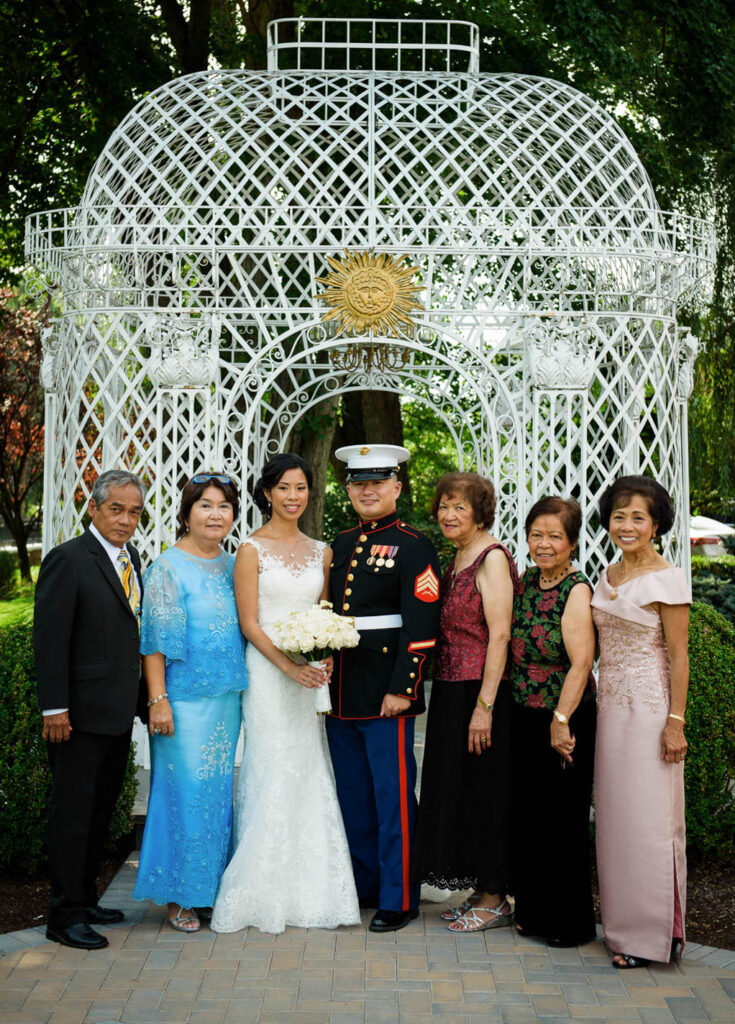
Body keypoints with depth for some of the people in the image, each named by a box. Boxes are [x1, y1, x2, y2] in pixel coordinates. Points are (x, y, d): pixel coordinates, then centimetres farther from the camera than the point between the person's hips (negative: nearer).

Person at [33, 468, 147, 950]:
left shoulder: (131, 558, 12)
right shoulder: (68, 559, -12)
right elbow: (49, 638, -15)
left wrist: (142, 697, 10)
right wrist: (55, 708, -19)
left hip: (119, 711, 8)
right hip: (80, 712, -8)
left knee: (101, 810, 16)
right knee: (73, 813, 1)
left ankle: (86, 900, 28)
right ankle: (65, 915, 10)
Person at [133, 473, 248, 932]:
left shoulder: (232, 565, 11)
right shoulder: (169, 568, -8)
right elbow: (155, 639, -11)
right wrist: (158, 700, -16)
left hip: (227, 697, 6)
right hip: (185, 698, -6)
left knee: (219, 791, 11)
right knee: (187, 791, -2)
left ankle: (212, 886, 23)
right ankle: (179, 895, 10)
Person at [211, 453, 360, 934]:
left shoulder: (321, 551, 12)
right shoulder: (252, 550, -3)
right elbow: (249, 623, -7)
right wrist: (288, 665, -17)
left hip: (311, 674, 5)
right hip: (267, 671, -5)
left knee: (311, 776, 7)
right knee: (273, 776, -5)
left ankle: (311, 890, 17)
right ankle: (265, 894, 5)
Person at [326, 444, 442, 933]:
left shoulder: (414, 547, -7)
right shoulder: (342, 544, 14)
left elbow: (422, 626, -13)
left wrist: (402, 689, -17)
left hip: (386, 694, -7)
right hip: (341, 691, 7)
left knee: (393, 797, 0)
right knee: (353, 795, 16)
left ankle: (399, 898, 11)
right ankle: (364, 884, 30)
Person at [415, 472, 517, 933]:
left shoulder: (492, 557, -13)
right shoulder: (458, 558, 14)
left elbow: (499, 635, -19)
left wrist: (484, 706, -22)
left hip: (482, 693, -9)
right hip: (452, 692, 9)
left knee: (484, 790, -1)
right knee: (459, 789, 13)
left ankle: (495, 900, 11)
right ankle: (480, 893, 24)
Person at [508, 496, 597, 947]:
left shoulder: (576, 590, -14)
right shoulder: (526, 581, 8)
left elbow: (581, 663, -18)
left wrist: (560, 721, -19)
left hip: (564, 721, -7)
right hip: (524, 718, 7)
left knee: (564, 822, 2)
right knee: (527, 817, 14)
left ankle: (571, 923, 16)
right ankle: (534, 912, 28)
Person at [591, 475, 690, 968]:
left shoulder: (667, 579, -10)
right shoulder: (608, 577, 11)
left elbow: (678, 657, -12)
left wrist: (676, 722, -15)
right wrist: (603, 703, 13)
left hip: (649, 710, -7)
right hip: (611, 707, 7)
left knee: (648, 818, -2)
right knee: (615, 816, 11)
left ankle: (653, 933, 9)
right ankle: (624, 926, 21)